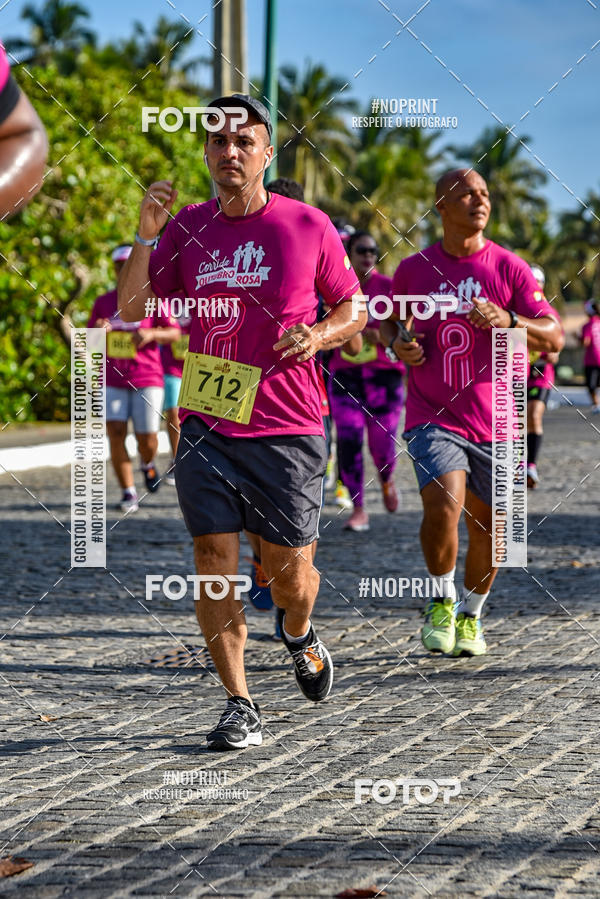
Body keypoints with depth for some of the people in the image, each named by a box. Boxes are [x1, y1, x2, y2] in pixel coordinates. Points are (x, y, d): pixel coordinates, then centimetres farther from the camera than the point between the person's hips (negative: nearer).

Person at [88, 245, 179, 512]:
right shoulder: (103, 302, 11)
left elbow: (174, 333, 3)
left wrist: (152, 334, -17)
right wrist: (97, 330, -7)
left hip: (147, 379, -2)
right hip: (113, 380, 2)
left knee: (147, 439, -4)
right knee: (115, 434, -11)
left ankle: (147, 464, 32)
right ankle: (128, 492, -4)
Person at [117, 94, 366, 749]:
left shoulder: (308, 226, 0)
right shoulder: (189, 228, 5)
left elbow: (354, 309, 9)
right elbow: (131, 310, 2)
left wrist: (319, 335, -12)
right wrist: (146, 235, -9)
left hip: (287, 430, -1)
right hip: (205, 423, 1)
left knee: (289, 571, 3)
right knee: (213, 560, -6)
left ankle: (300, 638, 39)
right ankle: (238, 707, 3)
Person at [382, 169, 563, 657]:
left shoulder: (510, 268, -1)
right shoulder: (413, 269, 2)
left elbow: (554, 338, -6)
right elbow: (389, 319, 21)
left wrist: (507, 320, -23)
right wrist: (398, 345, -2)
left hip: (493, 422, 1)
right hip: (432, 416, -1)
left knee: (486, 526, 8)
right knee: (444, 502, -24)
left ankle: (470, 615, 33)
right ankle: (440, 601, 0)